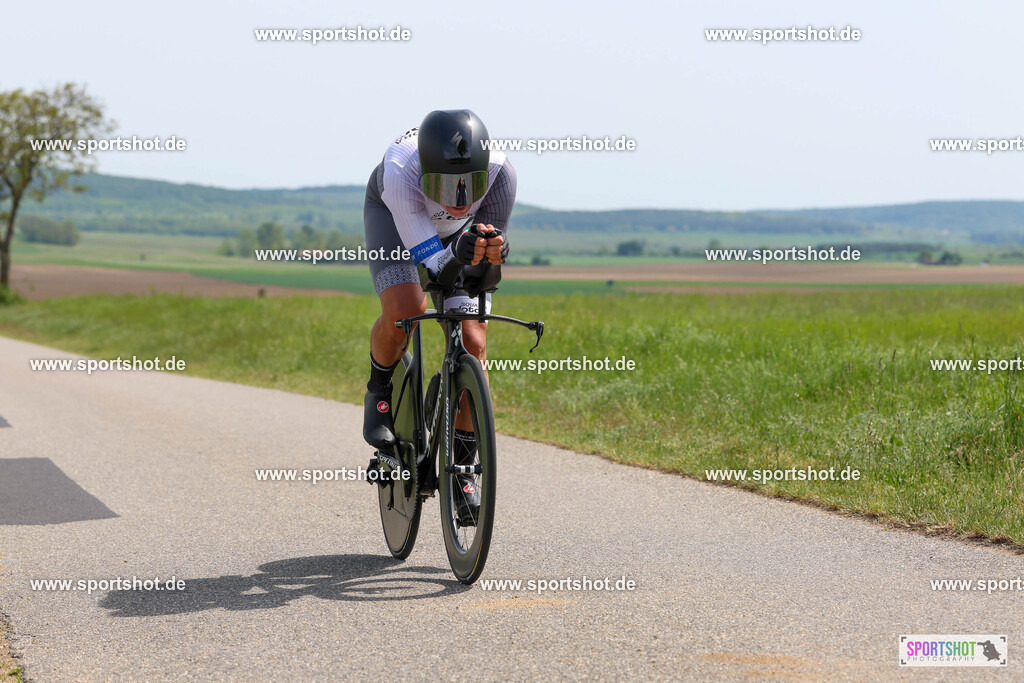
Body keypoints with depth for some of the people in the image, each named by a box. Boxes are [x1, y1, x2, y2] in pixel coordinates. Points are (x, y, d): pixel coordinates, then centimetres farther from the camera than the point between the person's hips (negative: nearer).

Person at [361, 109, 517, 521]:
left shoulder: (500, 173, -38)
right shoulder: (399, 172, -44)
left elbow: (485, 261, -26)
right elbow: (435, 267, -41)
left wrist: (494, 250, -49)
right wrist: (459, 252, -62)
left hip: (461, 228, 2)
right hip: (393, 213, -2)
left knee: (472, 344, -11)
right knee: (404, 309, -30)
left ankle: (461, 468, 5)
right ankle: (379, 391, 3)